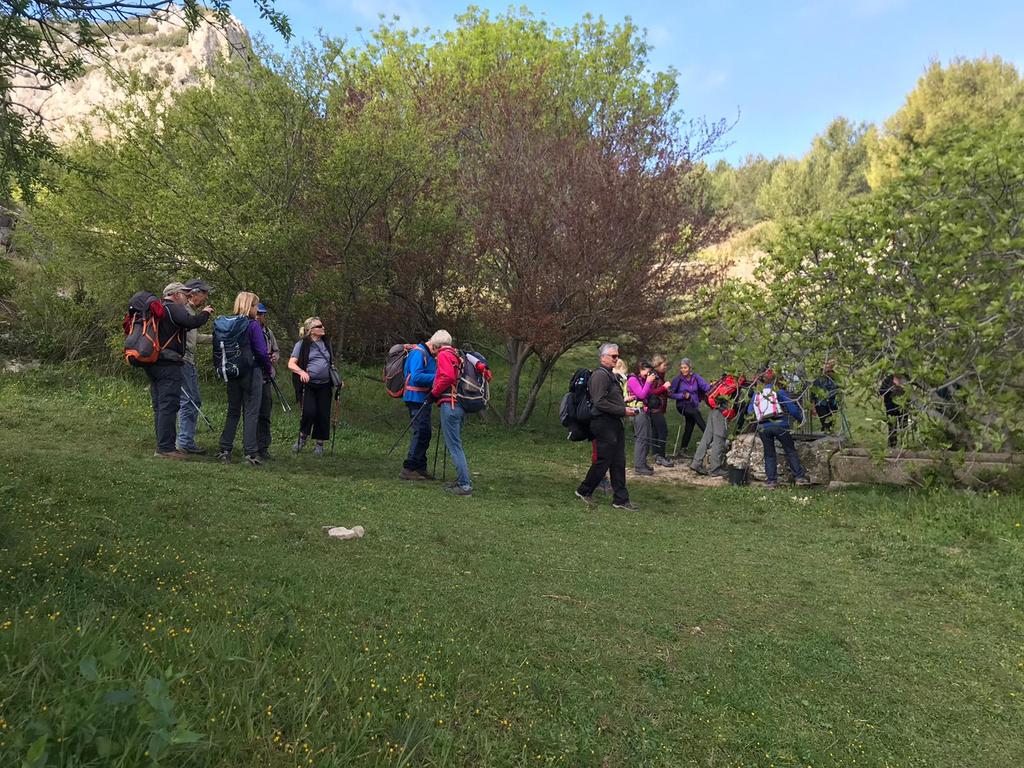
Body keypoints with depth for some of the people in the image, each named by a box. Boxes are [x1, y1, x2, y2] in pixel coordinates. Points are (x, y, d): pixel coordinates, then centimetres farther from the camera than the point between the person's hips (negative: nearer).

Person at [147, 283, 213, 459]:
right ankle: (166, 448, -8)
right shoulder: (173, 308, -8)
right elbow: (192, 322, -23)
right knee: (169, 406, -8)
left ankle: (163, 446, 19)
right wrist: (204, 313, -5)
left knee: (159, 407, 13)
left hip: (152, 363, 9)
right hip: (168, 365, -9)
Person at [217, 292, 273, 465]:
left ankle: (225, 450, 13)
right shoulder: (253, 325, -11)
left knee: (233, 411, 14)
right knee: (251, 412, 0)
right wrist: (268, 369, 1)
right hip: (251, 373, -5)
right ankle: (250, 452, -1)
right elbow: (261, 352, -13)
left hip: (231, 373, 6)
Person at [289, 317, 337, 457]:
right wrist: (302, 372, -25)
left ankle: (319, 444, 17)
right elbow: (291, 364, -7)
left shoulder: (326, 343, 14)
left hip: (325, 385, 5)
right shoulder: (302, 344, -2)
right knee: (309, 412, -16)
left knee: (323, 414, 3)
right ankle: (302, 437, 11)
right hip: (308, 385, -4)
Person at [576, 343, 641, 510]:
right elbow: (600, 402, -22)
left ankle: (621, 500, 14)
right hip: (604, 423, -10)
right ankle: (584, 491, 15)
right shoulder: (600, 374, -14)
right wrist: (623, 410, -19)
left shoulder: (610, 374, 20)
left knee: (619, 462, 9)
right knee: (603, 461, -2)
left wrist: (626, 407, 11)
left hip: (615, 423, 10)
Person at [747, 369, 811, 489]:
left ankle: (771, 480, 8)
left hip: (763, 428, 3)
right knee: (790, 451, 8)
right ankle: (799, 477, 6)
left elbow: (750, 411, 14)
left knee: (769, 454, 12)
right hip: (779, 425, -3)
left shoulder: (756, 393, 14)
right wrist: (800, 418, 15)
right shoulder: (779, 391, 3)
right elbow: (792, 408, 1)